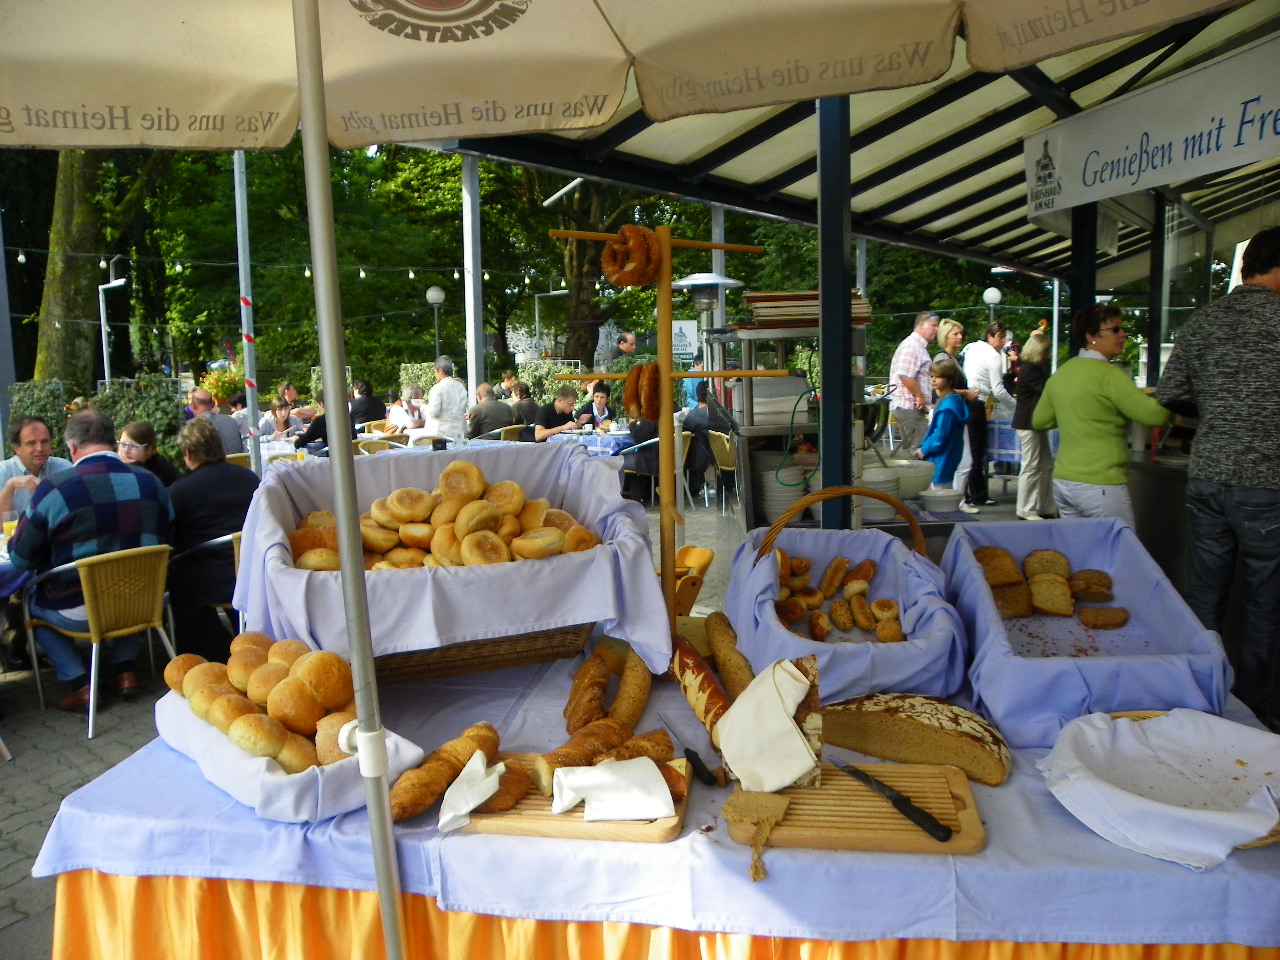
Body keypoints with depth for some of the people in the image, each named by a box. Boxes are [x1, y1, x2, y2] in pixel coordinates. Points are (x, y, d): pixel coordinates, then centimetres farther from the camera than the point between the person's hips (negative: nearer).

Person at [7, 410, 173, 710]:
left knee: (32, 603, 26)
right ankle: (127, 669, 26)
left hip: (78, 614, -3)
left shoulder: (54, 488, -14)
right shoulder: (151, 483, -3)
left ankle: (79, 683, 16)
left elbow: (21, 558, -6)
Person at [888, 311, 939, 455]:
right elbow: (904, 375, -24)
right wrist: (920, 396, -17)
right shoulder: (912, 346, -13)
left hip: (911, 406, 11)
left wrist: (920, 397, 19)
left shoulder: (920, 345, 22)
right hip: (909, 406, -11)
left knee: (910, 449, 13)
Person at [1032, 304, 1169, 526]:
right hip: (1100, 485, -8)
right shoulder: (1108, 374, -13)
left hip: (1062, 481, 8)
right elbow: (1154, 415, -17)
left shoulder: (1061, 373, 9)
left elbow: (1039, 421, 18)